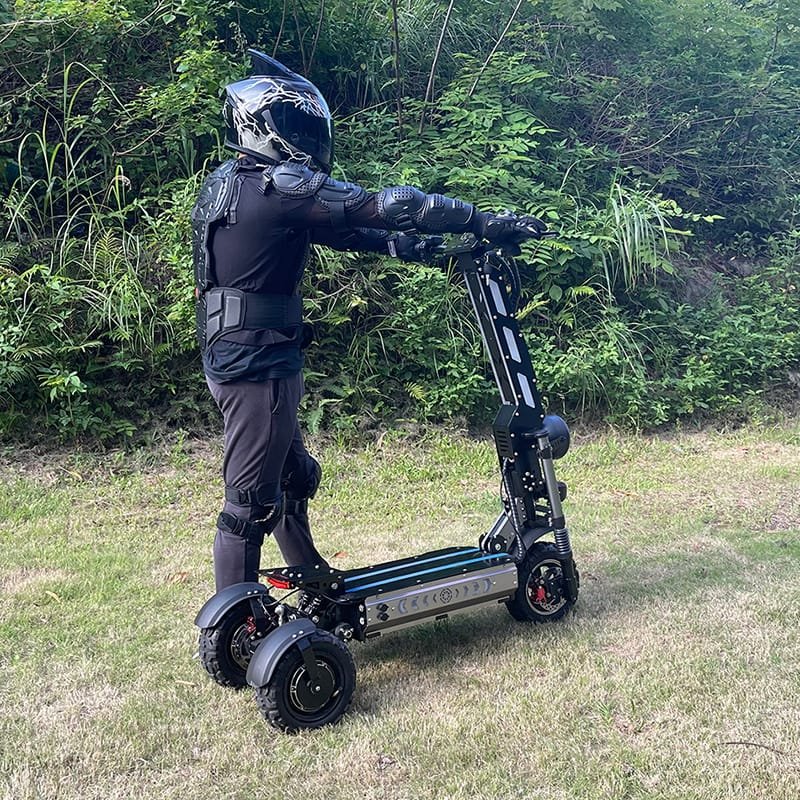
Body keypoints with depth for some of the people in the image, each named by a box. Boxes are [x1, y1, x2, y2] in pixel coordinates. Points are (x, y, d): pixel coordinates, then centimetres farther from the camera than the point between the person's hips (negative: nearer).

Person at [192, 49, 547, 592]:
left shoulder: (232, 181, 13)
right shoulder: (281, 185, -17)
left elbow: (336, 228, 16)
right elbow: (385, 206, -18)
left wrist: (407, 244, 12)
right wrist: (485, 222, -12)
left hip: (234, 355, 10)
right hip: (259, 363, -10)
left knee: (294, 479, 22)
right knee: (253, 502, -1)